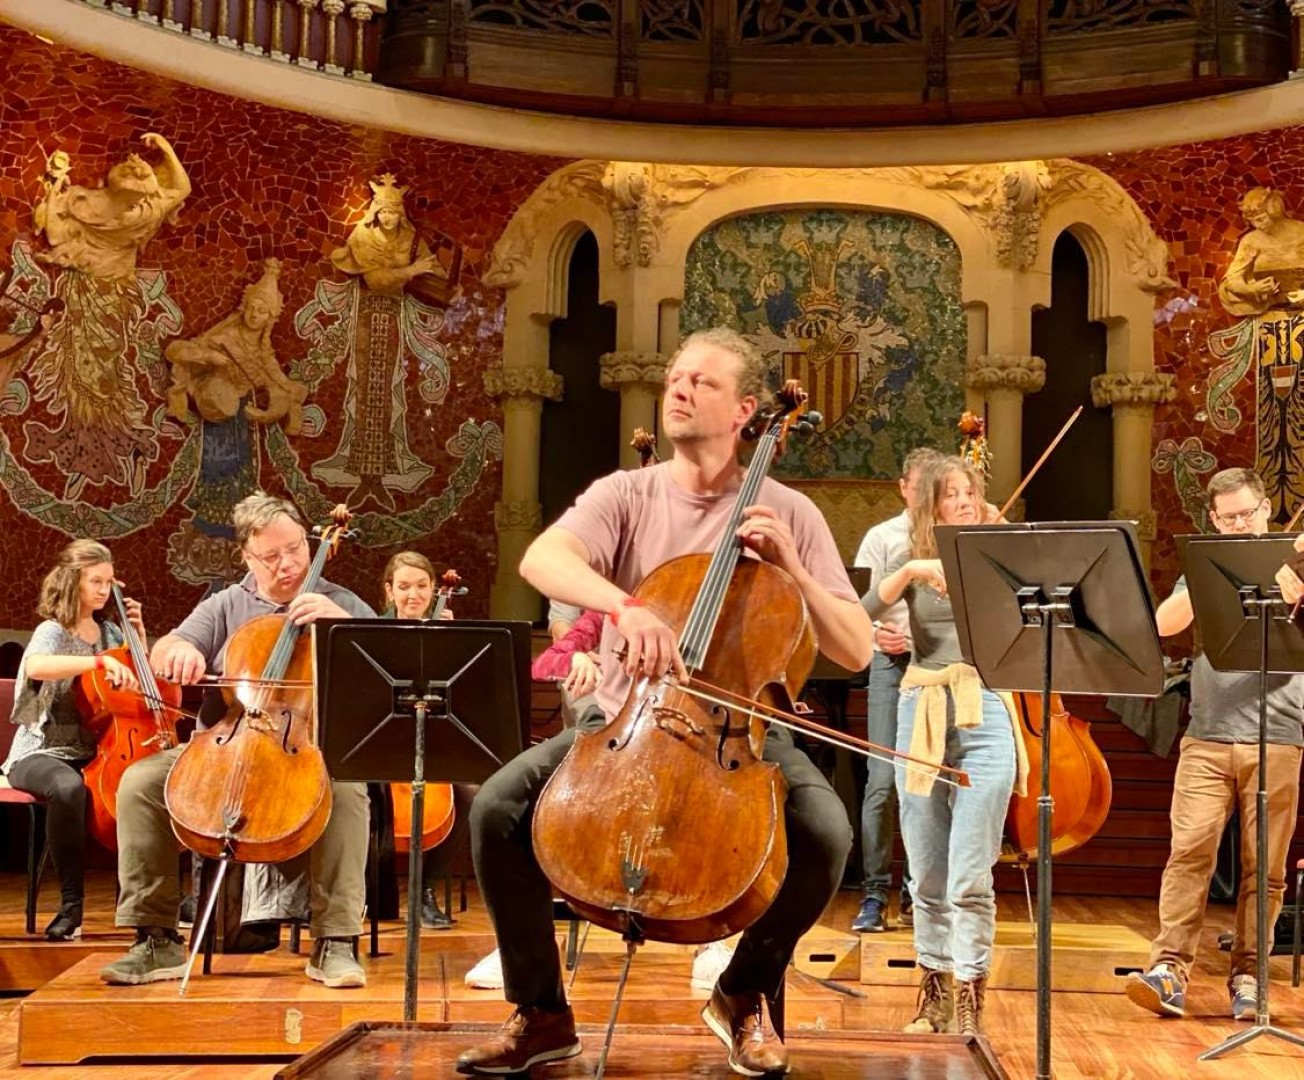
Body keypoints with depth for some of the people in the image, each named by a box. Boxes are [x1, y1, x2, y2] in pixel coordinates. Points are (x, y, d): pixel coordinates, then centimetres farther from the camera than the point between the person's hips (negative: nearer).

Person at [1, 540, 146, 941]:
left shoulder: (109, 632, 12)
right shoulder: (52, 631, -6)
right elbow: (35, 667, -31)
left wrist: (139, 633, 9)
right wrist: (100, 661, -40)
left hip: (94, 754, 5)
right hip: (42, 753, -5)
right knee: (69, 788, -40)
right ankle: (71, 903, -27)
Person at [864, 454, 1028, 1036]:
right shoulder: (911, 561, 8)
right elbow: (862, 612, -8)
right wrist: (913, 571, -20)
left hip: (984, 718, -2)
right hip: (921, 718, 2)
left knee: (970, 878, -7)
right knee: (927, 876, 10)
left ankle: (969, 1000, 3)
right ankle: (933, 993, 24)